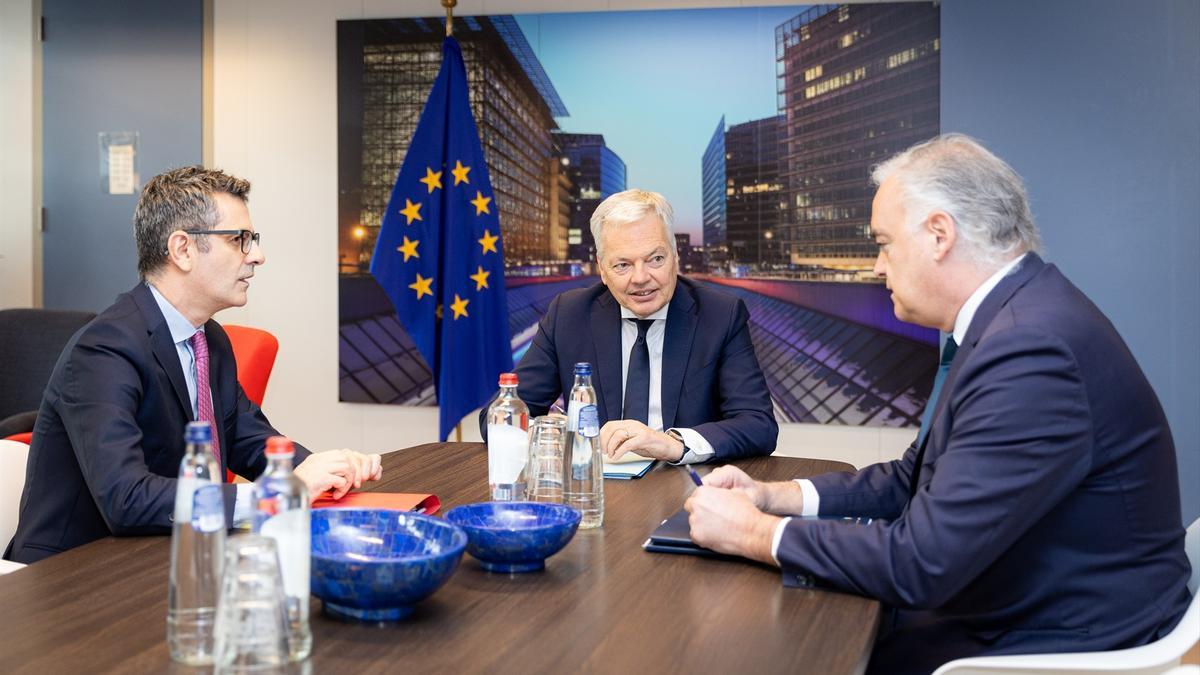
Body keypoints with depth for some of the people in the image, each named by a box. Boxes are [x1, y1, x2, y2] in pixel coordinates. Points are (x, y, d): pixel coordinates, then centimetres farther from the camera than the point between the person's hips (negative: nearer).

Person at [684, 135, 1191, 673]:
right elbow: (915, 479, 12)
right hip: (1007, 608, 8)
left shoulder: (1032, 348, -27)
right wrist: (773, 497, 1)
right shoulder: (1006, 319, 5)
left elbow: (920, 562, -28)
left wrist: (755, 533, -16)